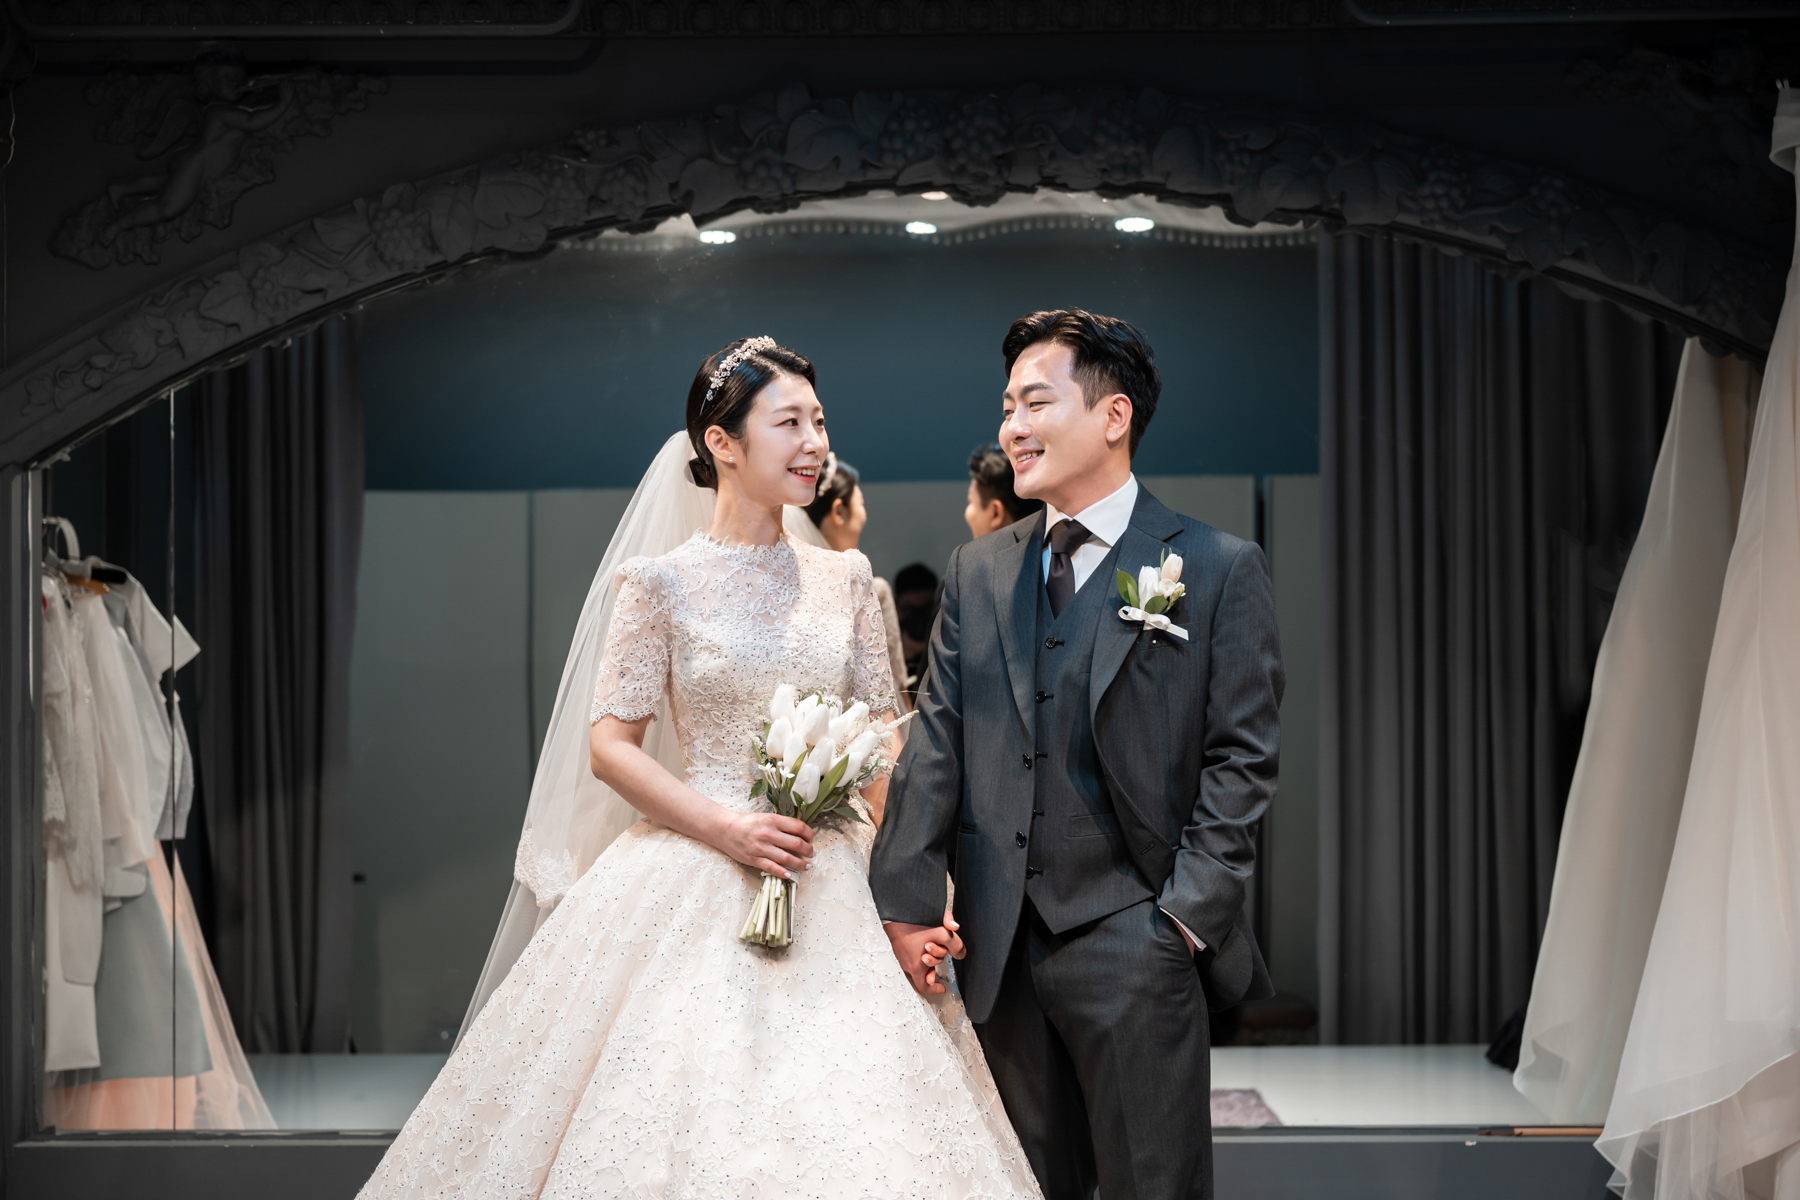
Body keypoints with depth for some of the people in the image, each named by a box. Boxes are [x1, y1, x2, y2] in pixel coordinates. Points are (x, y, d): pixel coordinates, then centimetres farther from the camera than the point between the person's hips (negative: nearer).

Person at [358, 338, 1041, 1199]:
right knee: (687, 1126, -3)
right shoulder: (662, 584, -3)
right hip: (697, 894, -3)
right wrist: (724, 827, -17)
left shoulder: (843, 579, 8)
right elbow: (610, 747, -4)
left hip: (834, 892, 4)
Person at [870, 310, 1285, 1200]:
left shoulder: (1218, 569, -1)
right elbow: (935, 746, 7)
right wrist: (908, 904, -1)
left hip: (1134, 937, -4)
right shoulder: (976, 573, 12)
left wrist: (1190, 912, -12)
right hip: (1000, 946, 4)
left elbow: (1241, 758, -4)